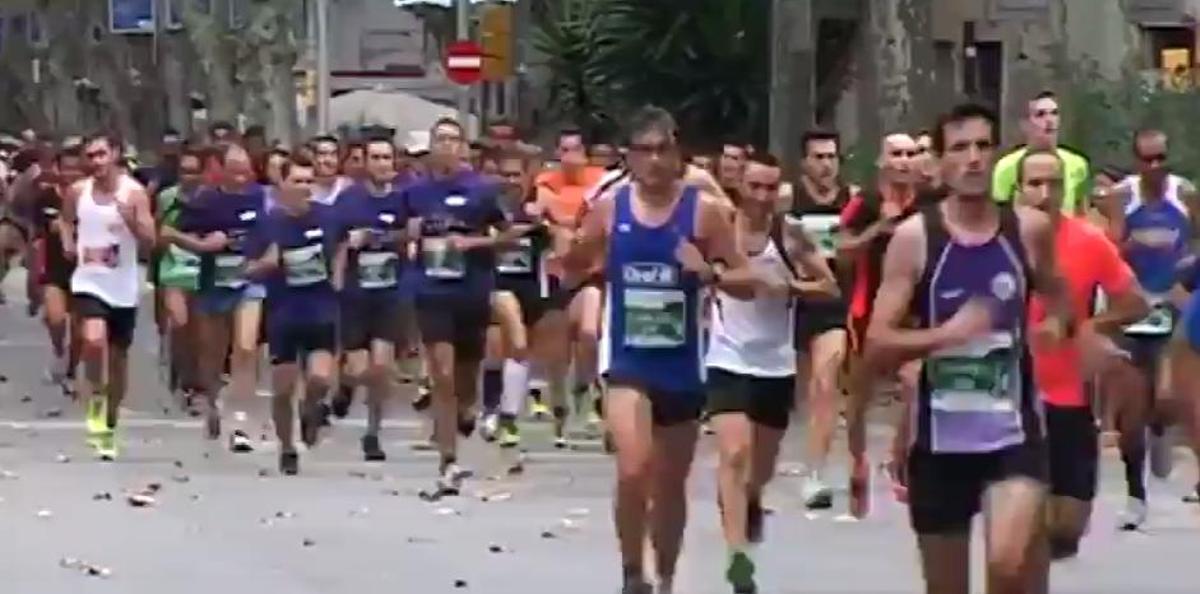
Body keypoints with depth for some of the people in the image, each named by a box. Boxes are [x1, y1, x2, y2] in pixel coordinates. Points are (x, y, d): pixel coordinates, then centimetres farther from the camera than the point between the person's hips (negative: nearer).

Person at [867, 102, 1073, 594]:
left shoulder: (1030, 229, 1)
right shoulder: (913, 237, -5)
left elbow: (1056, 294, 23)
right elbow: (877, 348, -8)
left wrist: (1057, 324, 0)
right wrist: (945, 333, -24)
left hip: (1014, 430, 0)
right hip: (939, 435, 0)